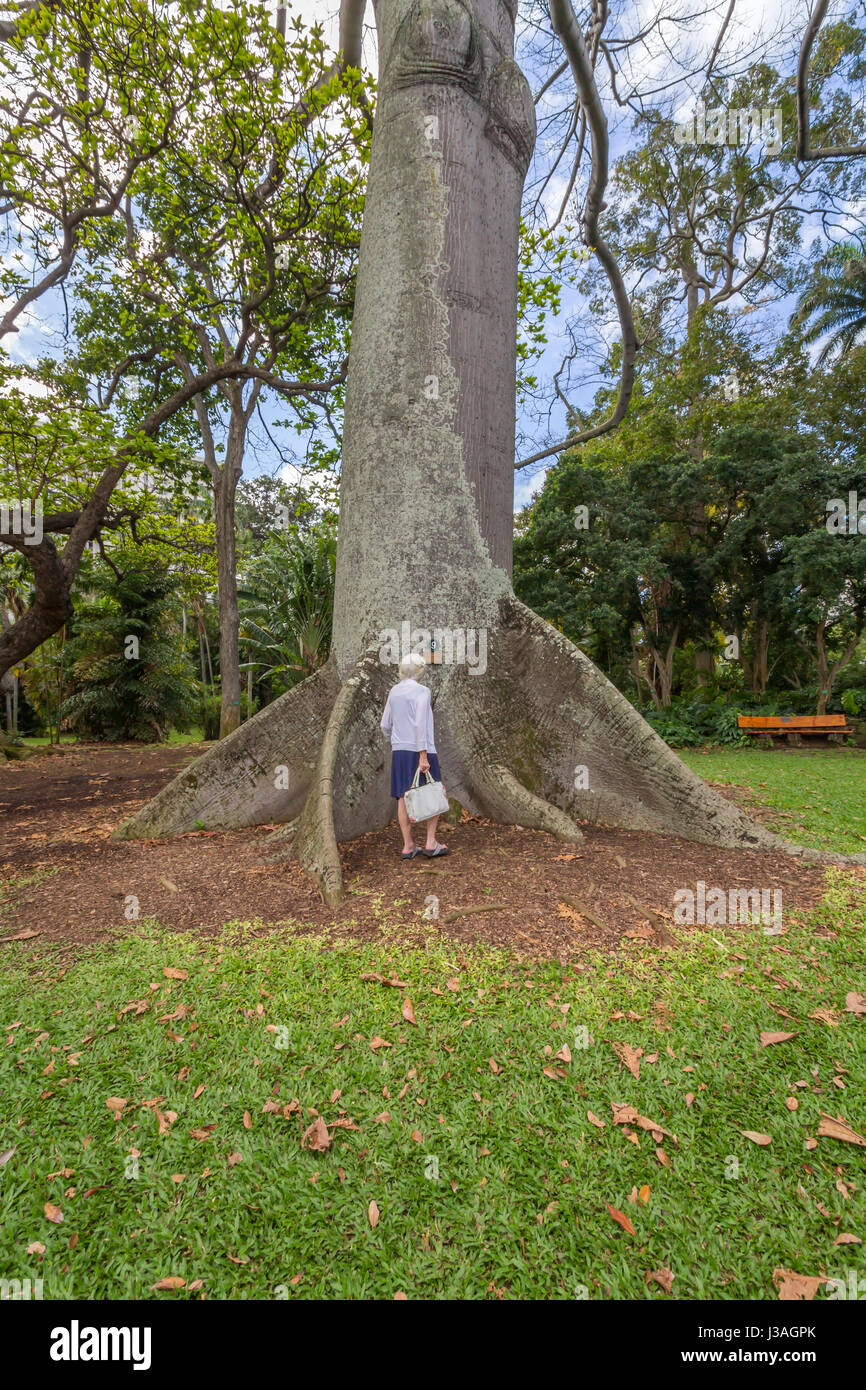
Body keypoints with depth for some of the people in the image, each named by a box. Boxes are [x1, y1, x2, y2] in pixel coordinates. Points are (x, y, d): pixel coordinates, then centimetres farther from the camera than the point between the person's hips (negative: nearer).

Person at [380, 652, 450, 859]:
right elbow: (420, 724, -18)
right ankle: (431, 843, 5)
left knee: (404, 798, 6)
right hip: (420, 750, -6)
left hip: (399, 751, 6)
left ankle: (408, 846, 11)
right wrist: (423, 756, -19)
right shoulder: (422, 691, -10)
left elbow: (385, 725, 13)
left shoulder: (394, 692, 9)